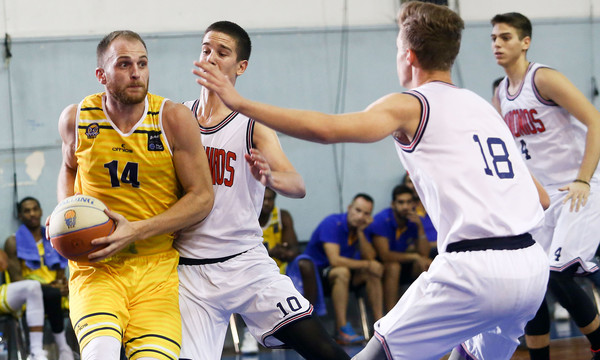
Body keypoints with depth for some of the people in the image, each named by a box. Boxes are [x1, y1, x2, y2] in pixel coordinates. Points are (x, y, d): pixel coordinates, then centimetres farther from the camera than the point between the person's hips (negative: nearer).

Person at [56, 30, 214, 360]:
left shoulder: (173, 119, -5)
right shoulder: (76, 119, 1)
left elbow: (202, 198, -3)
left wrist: (136, 231, -13)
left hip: (157, 263, 0)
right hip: (96, 264, 0)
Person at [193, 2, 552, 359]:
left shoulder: (409, 106, 3)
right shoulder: (484, 107, 23)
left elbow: (326, 129, -12)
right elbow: (541, 198, 22)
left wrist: (240, 103, -9)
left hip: (473, 269, -7)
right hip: (533, 266, 7)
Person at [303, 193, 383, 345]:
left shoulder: (360, 226, 2)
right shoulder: (332, 224, -21)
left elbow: (370, 257, -7)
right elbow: (335, 260, -31)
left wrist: (360, 232, -19)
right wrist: (367, 265, -22)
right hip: (315, 270, -8)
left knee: (373, 272, -6)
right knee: (342, 272, -35)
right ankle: (341, 330, -38)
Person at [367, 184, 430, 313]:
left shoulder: (414, 220, -5)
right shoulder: (381, 220, -22)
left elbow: (424, 254, -9)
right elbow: (385, 255, -29)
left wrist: (420, 227, -21)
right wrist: (414, 257, -25)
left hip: (403, 263, 6)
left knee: (428, 264, -16)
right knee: (393, 266, -36)